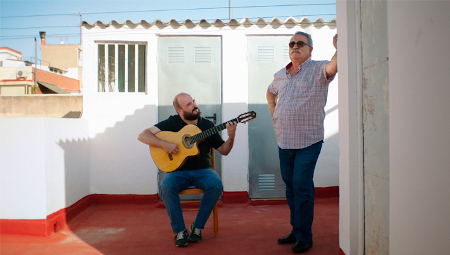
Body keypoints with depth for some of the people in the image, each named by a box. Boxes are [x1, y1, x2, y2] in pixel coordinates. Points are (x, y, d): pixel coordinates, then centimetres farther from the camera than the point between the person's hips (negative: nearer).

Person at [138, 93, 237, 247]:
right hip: (178, 171, -1)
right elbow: (143, 136, -6)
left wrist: (231, 137, -11)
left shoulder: (207, 124, 8)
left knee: (217, 185, -29)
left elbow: (224, 151, 8)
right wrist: (165, 144, -20)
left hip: (203, 170, 1)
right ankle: (180, 231, -15)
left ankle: (197, 227, -10)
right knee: (166, 186, -32)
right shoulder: (172, 123, 2)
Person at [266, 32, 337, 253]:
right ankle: (296, 230, 28)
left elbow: (334, 66, -25)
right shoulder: (280, 74, 15)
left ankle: (304, 237, 9)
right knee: (290, 186, 13)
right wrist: (273, 112, 19)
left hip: (308, 141, -6)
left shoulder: (317, 70, -3)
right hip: (284, 141, 6)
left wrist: (339, 47, -39)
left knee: (302, 186, -6)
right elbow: (270, 92, 33)